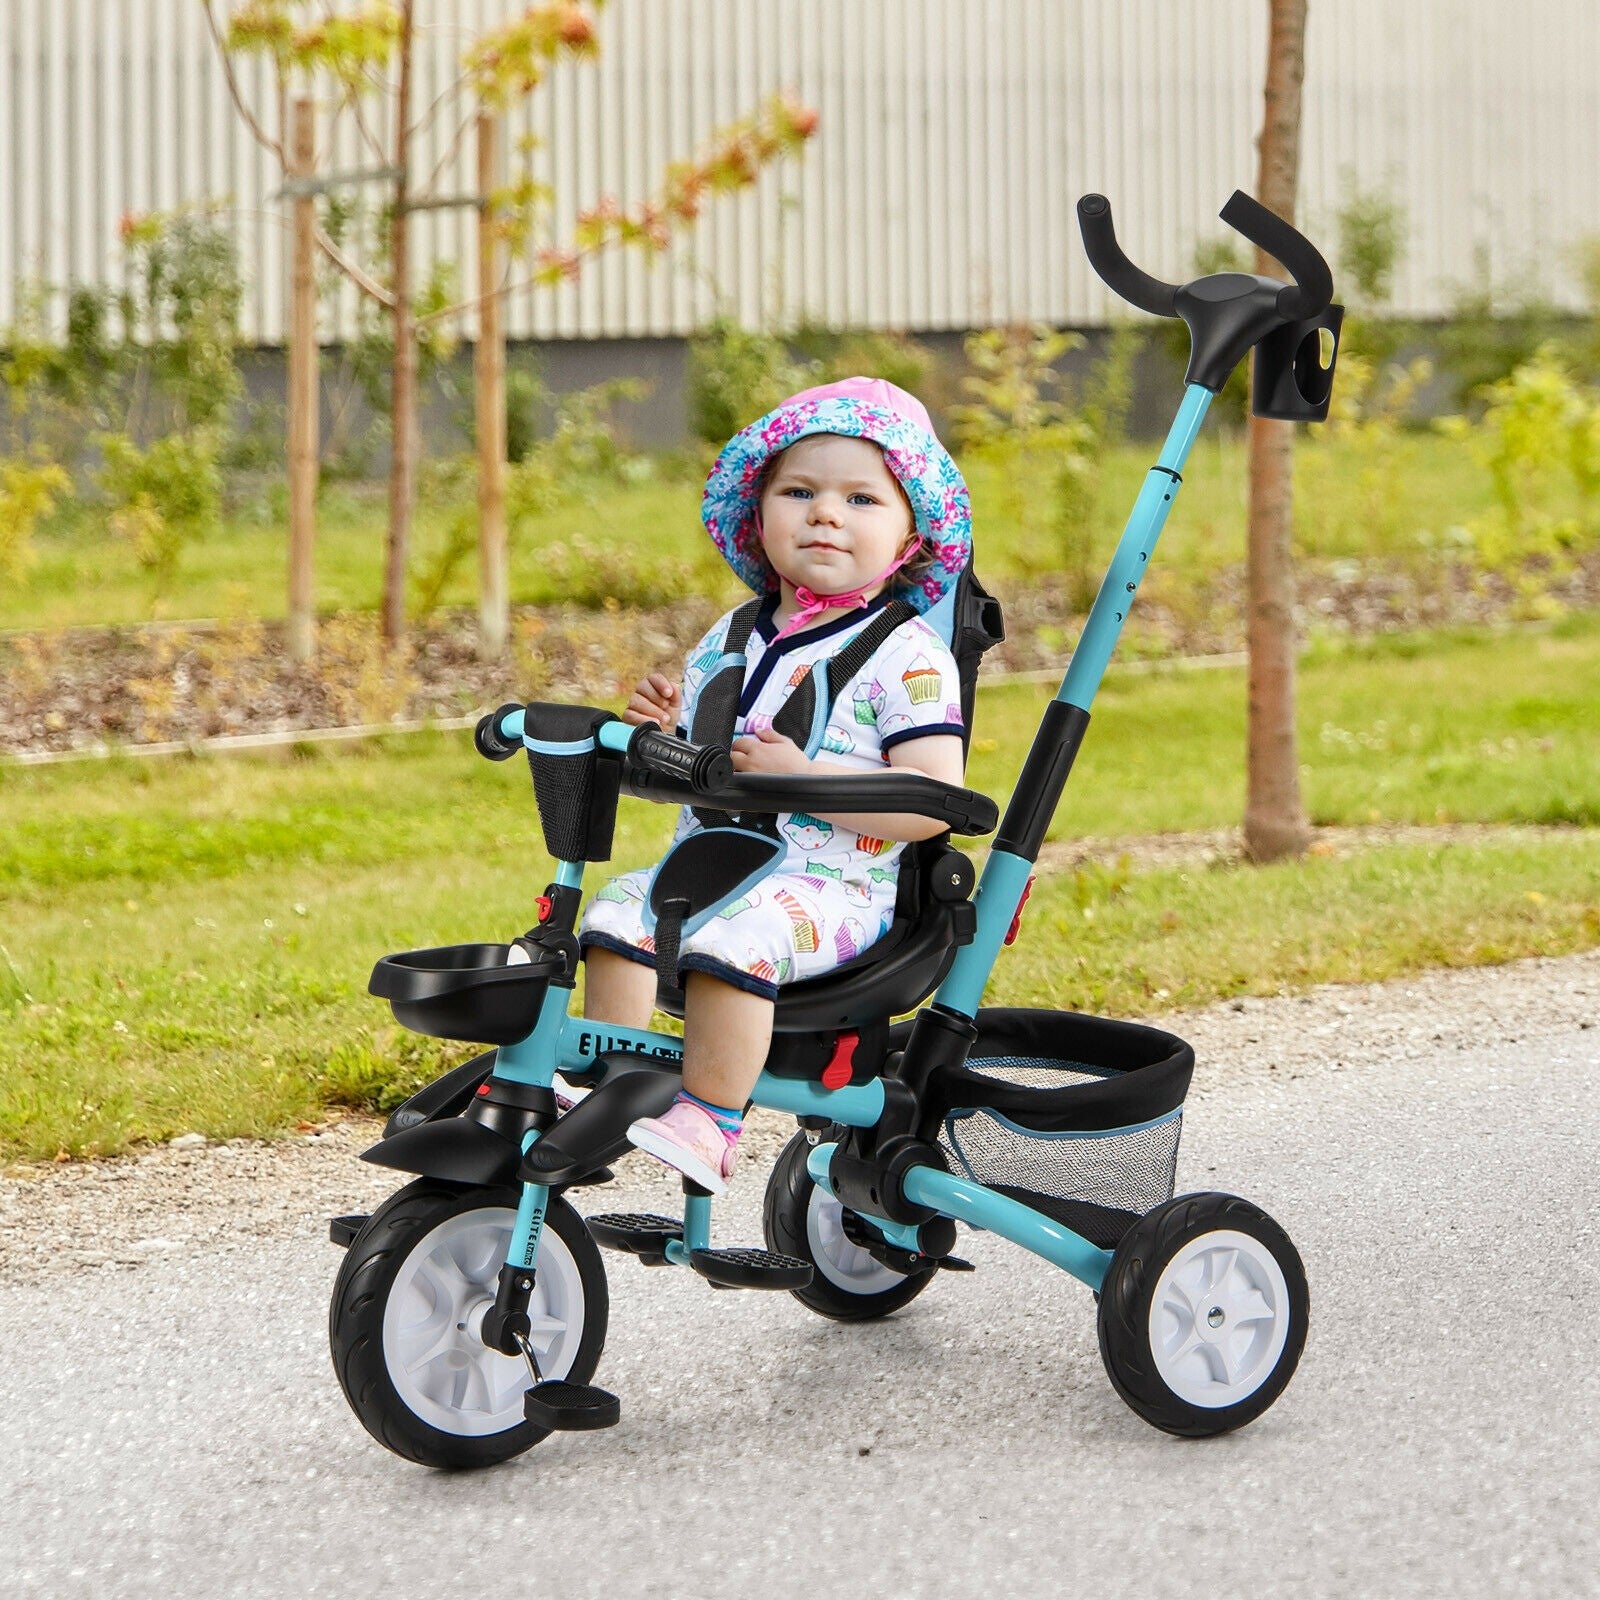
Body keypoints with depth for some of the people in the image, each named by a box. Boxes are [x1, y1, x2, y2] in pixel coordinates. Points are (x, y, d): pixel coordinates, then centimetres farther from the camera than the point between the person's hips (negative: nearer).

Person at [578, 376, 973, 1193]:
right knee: (619, 909, -19)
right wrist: (661, 727, 1)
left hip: (832, 887, -6)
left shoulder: (906, 656, -6)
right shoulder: (731, 640, 15)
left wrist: (803, 777, -23)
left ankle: (710, 1117, -23)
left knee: (733, 939, -33)